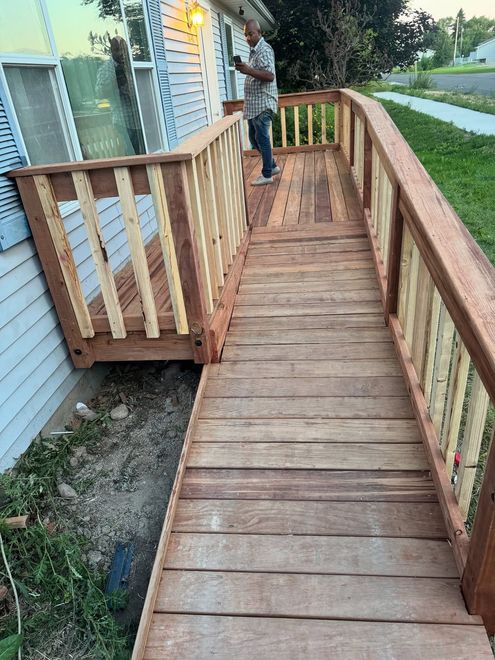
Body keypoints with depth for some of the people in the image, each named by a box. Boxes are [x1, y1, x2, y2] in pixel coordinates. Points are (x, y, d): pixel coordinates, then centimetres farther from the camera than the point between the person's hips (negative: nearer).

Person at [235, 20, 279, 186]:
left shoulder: (264, 50, -11)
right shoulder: (254, 50, 19)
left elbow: (270, 76, -24)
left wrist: (248, 70, -30)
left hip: (262, 103, -10)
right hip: (254, 104, 10)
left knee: (262, 138, -5)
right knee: (254, 138, 14)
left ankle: (267, 174, 5)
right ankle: (272, 166, 26)